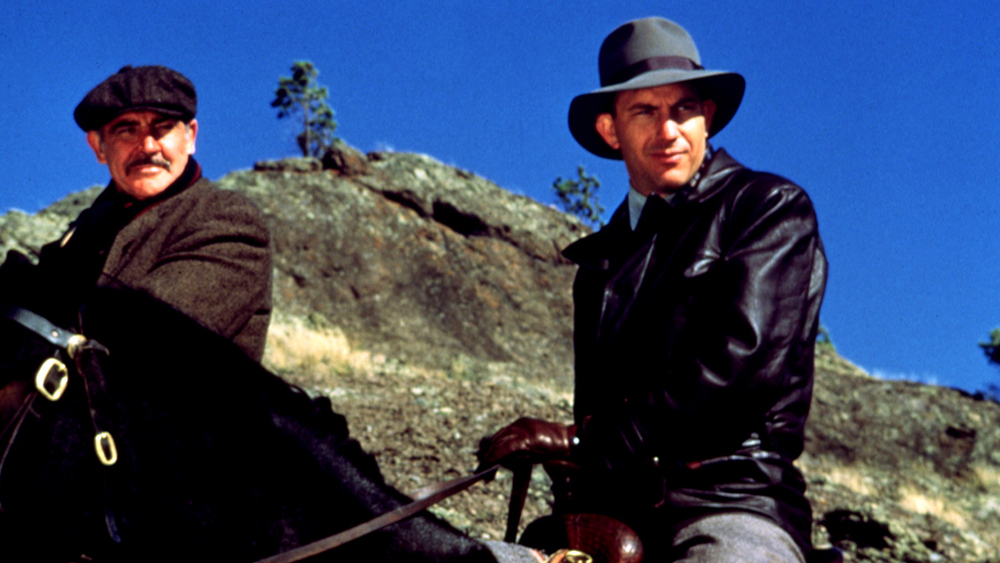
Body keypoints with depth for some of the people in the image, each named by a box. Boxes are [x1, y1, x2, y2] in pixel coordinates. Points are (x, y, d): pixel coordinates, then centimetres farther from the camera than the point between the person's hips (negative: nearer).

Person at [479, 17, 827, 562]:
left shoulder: (770, 207, 7)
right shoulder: (602, 256, 24)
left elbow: (741, 357, -8)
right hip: (607, 511, 5)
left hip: (730, 503, -5)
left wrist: (582, 441, -8)